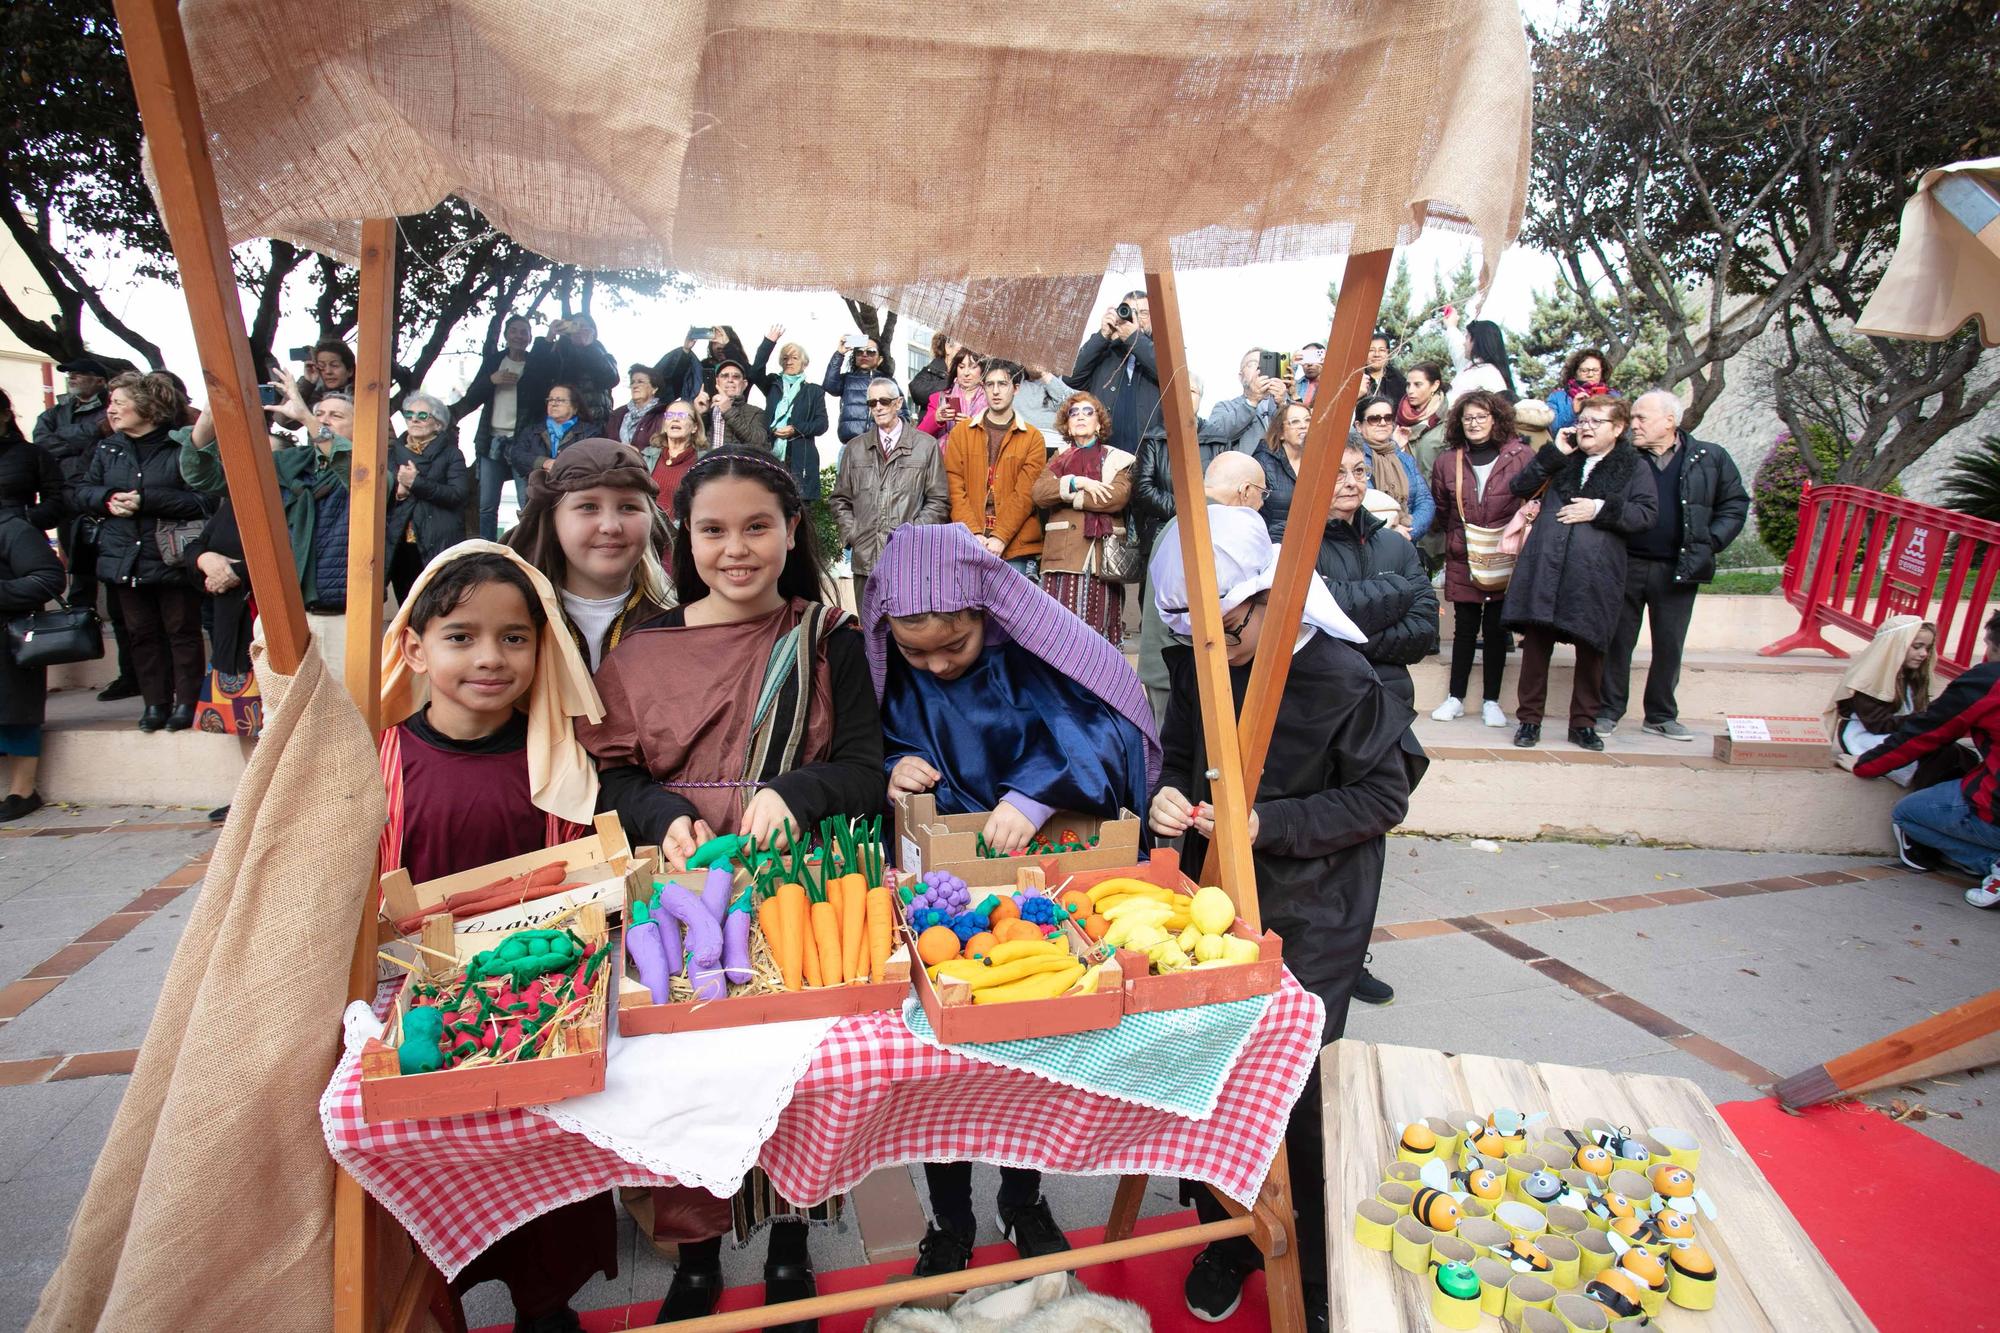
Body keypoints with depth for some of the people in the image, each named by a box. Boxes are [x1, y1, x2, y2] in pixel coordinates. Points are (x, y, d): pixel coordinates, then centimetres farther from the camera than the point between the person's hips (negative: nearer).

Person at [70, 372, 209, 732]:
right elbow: (79, 492, 12)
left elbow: (202, 498, -18)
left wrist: (145, 499, -22)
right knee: (142, 633, 11)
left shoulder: (181, 446, -10)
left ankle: (186, 702, 13)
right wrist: (108, 499, -10)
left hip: (172, 558, -6)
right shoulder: (107, 449, 10)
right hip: (125, 558, 6)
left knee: (182, 632, 4)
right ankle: (155, 702, 19)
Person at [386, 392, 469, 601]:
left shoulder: (450, 454, 6)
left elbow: (457, 495, -8)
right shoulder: (394, 453, 17)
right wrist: (398, 491, -8)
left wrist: (416, 483, -14)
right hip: (400, 545, 4)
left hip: (438, 545, -4)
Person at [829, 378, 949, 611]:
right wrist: (851, 534, 3)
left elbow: (939, 501, 3)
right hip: (865, 557, 3)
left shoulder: (927, 446, 4)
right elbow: (839, 500, 18)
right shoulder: (854, 448, 14)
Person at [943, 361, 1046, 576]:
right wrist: (974, 534, -9)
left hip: (1016, 548, -1)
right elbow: (955, 488, 3)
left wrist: (1000, 538, -12)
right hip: (968, 546, 1)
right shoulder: (961, 432, 12)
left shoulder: (1032, 438, 8)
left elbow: (1025, 494, -1)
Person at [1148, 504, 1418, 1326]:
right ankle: (1228, 1235, 37)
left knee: (1299, 1087, 2)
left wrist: (1268, 822, -22)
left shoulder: (1340, 678, -18)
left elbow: (1384, 798, -13)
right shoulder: (1195, 666, -3)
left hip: (1311, 920, -5)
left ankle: (1321, 1265, 29)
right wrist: (1167, 794, -12)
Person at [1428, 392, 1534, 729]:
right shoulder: (1447, 461, 4)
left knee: (1495, 630, 4)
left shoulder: (1521, 457, -4)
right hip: (1462, 561, 2)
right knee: (1465, 628, 8)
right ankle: (1456, 698, 16)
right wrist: (1457, 538, 11)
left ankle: (1491, 702, 13)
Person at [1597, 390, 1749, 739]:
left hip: (1678, 569, 1)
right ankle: (1608, 711, 15)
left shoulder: (1710, 458, 3)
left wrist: (1709, 543, -2)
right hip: (1625, 566, -1)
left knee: (1670, 645, 8)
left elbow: (1735, 504, 10)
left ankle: (1661, 716, 20)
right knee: (1617, 640, 5)